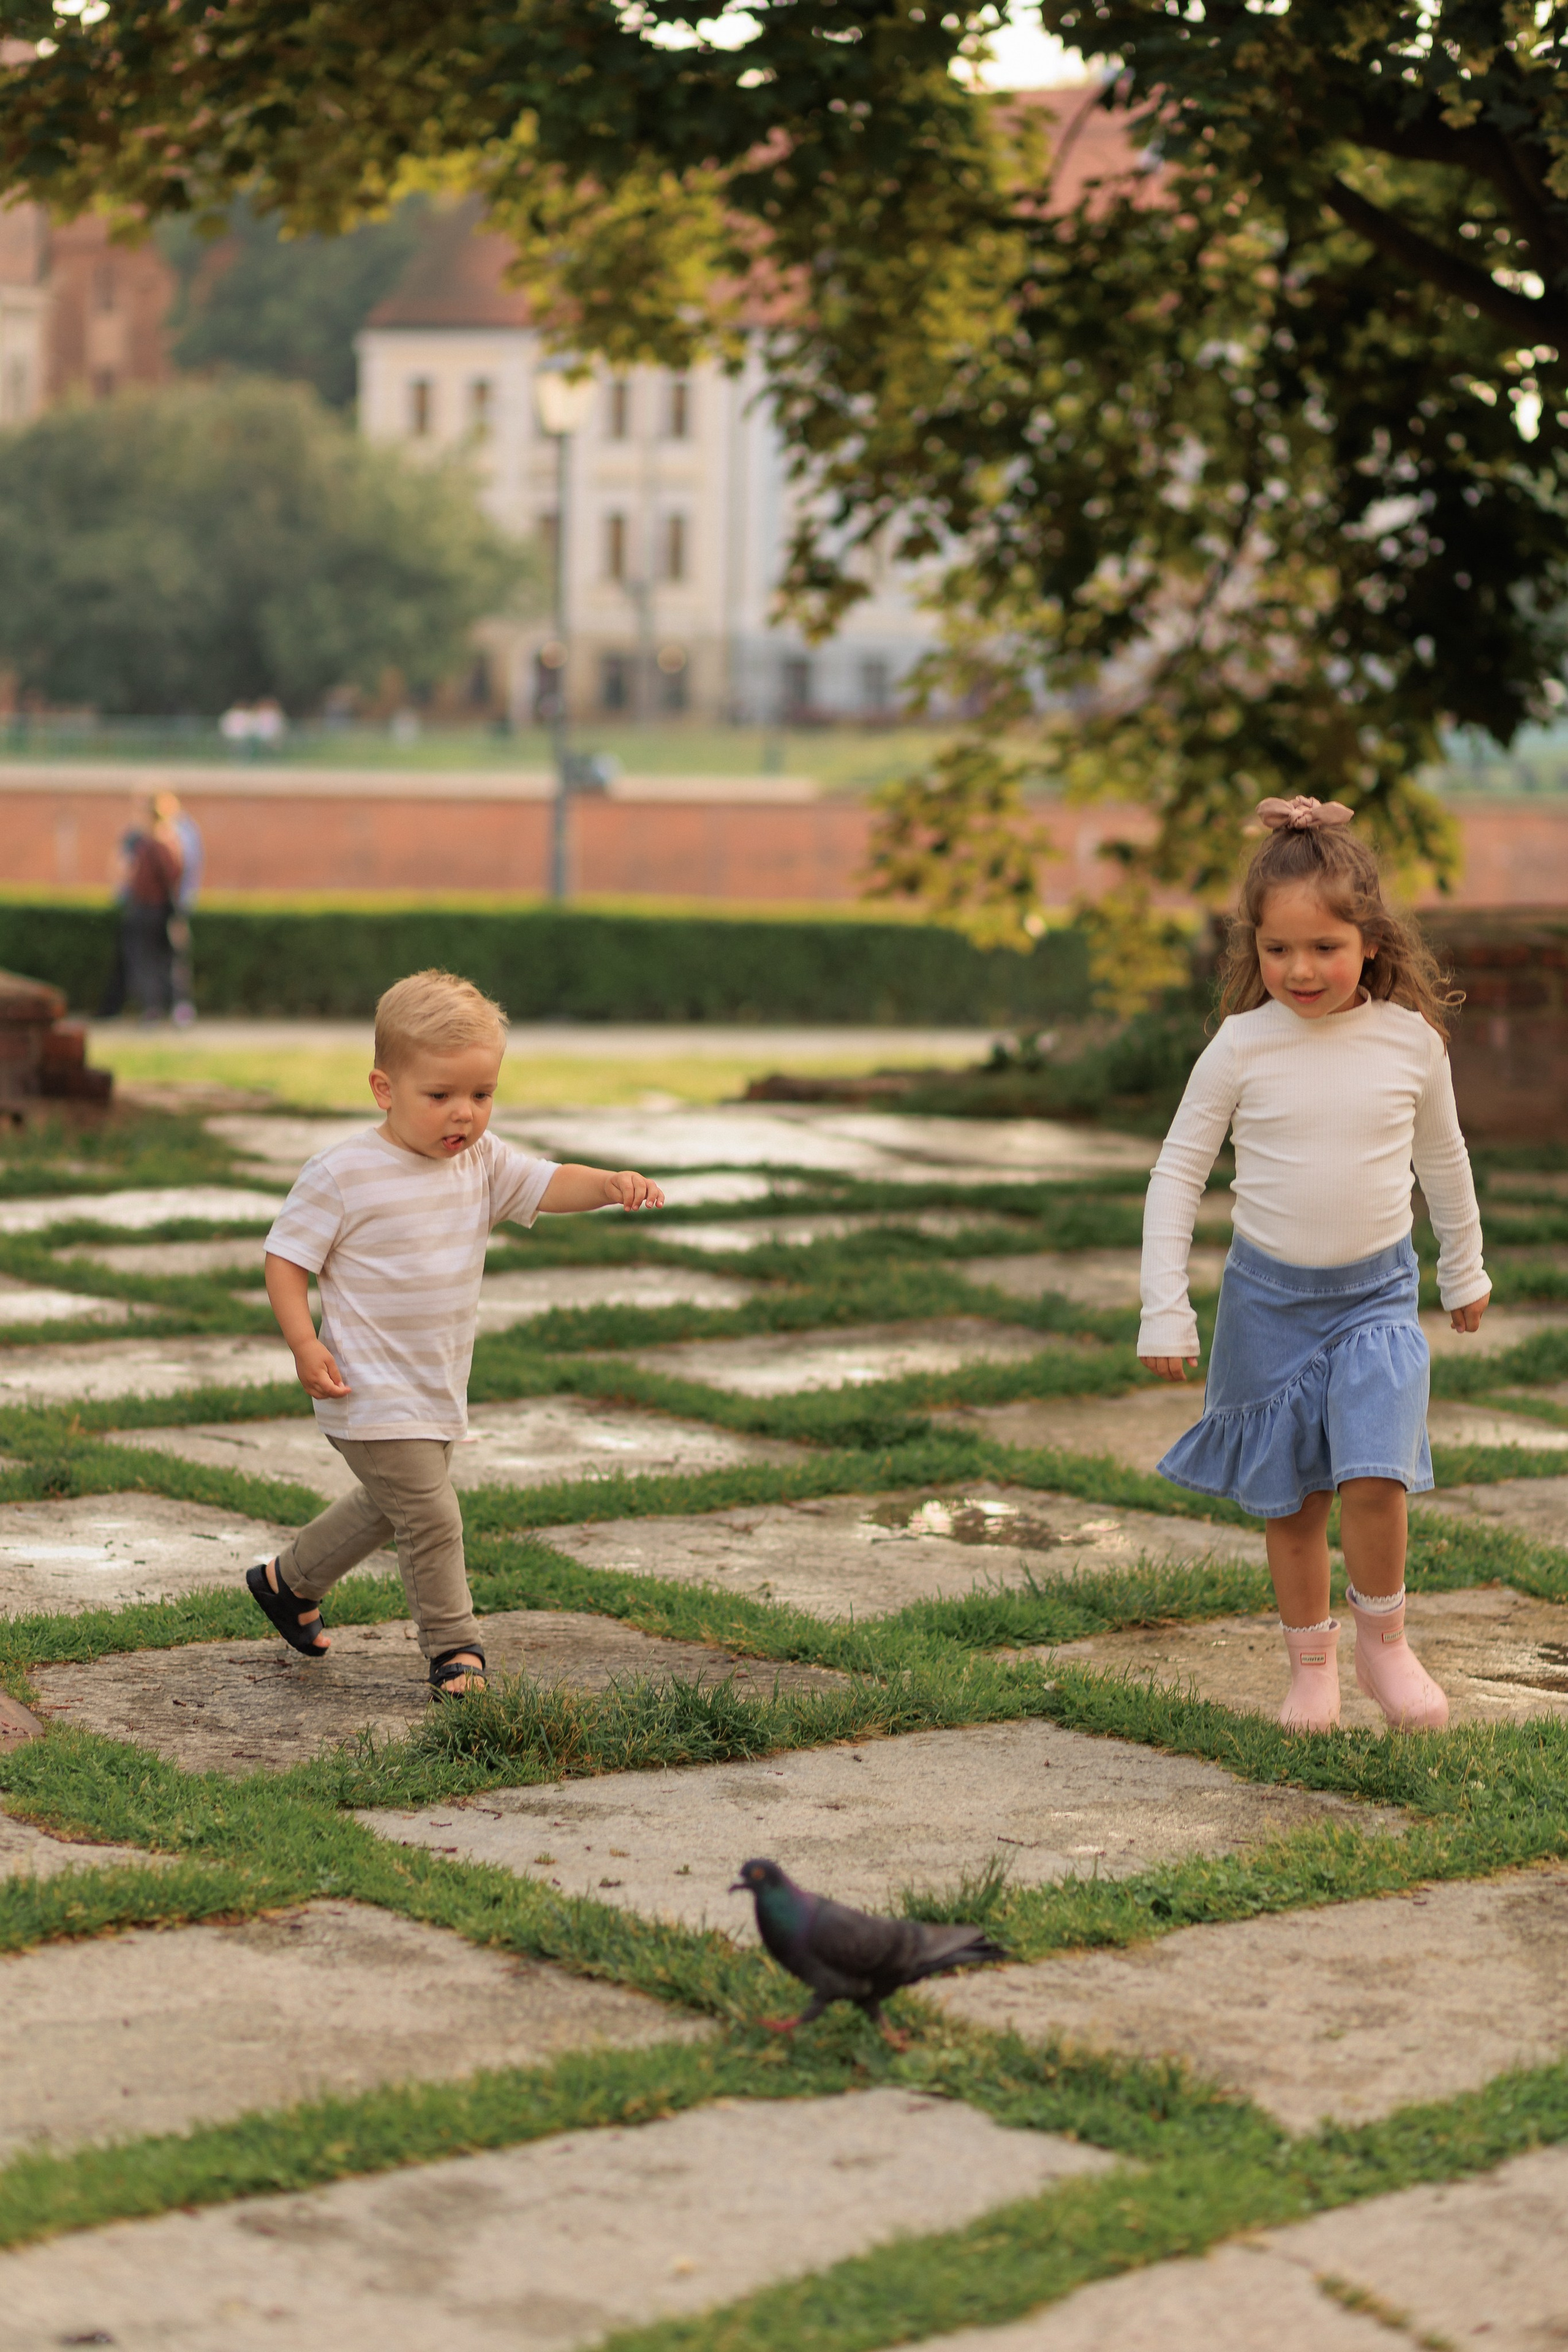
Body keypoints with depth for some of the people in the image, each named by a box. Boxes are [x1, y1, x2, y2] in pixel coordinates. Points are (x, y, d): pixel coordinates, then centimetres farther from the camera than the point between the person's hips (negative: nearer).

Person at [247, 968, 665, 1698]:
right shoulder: (343, 1174, -16)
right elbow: (286, 1256, -12)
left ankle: (288, 1581, 45)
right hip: (373, 1395, -8)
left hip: (438, 1390, 8)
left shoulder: (483, 1163, 2)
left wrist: (610, 1184, -28)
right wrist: (305, 1344, -23)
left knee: (385, 1508, 25)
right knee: (431, 1518, -9)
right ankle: (454, 1647, 6)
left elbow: (549, 1187, -7)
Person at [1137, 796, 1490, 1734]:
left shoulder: (1413, 1039, -6)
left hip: (1377, 1293, 0)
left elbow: (1443, 1156, 12)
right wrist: (1166, 1307, -6)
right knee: (1293, 1502, 9)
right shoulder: (1242, 1046, -10)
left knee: (1374, 1476, -17)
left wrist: (1465, 1270, 22)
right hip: (1269, 1295, 0)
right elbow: (1178, 1172, -3)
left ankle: (1385, 1640, 7)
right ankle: (1312, 1664, 27)